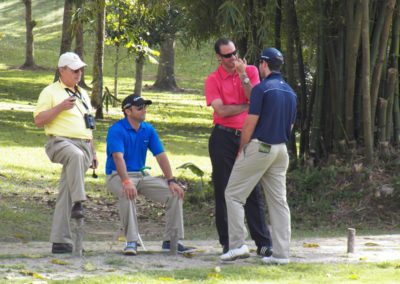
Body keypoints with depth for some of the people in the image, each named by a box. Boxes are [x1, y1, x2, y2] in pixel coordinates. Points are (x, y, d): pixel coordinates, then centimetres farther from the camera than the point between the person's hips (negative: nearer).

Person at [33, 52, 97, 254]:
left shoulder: (82, 94, 23)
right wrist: (60, 107, -16)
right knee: (75, 155, -40)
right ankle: (78, 203, -46)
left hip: (83, 145, 6)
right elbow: (38, 120, -5)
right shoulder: (50, 92, 2)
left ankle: (60, 241, -4)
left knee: (66, 192, -1)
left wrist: (93, 153, 26)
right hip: (60, 141, -6)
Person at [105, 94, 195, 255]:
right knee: (128, 194, -40)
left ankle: (171, 240, -6)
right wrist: (126, 182, -41)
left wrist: (171, 181, -8)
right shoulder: (116, 130, -13)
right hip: (118, 176, -6)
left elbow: (160, 155, 4)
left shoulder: (148, 130, 7)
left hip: (142, 175, 6)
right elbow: (118, 157, -27)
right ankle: (131, 242, -33)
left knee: (175, 193, -11)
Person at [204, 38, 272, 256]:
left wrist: (243, 76, -14)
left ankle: (264, 243, -2)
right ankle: (228, 243, 8)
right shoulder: (213, 80, 0)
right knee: (223, 191, 2)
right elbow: (221, 110, -11)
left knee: (253, 191, -1)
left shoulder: (251, 71, 7)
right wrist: (247, 106, -4)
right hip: (223, 137, -1)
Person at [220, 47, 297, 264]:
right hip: (281, 149, 7)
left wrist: (242, 148, -1)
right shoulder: (290, 92, 12)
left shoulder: (262, 88, -12)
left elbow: (251, 123, -12)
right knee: (279, 201, 7)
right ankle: (281, 253, 3)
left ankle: (237, 245, -7)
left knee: (233, 194, 1)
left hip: (259, 147, -7)